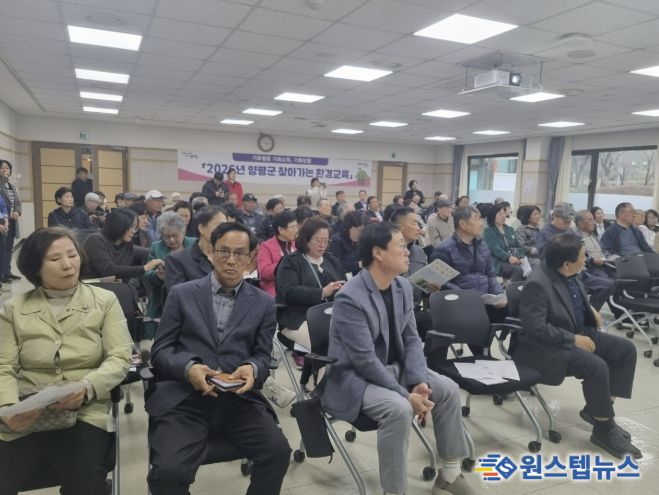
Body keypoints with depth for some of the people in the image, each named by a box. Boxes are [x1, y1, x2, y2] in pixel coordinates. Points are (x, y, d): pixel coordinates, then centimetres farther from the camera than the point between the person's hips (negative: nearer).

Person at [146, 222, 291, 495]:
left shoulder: (264, 303, 11)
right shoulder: (181, 294, 9)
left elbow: (263, 356, 9)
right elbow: (160, 351, 6)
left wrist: (252, 368, -16)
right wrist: (188, 367, -16)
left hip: (238, 399, 1)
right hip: (183, 399, -1)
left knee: (278, 451, -22)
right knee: (168, 470, -26)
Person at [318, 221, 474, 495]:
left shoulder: (403, 287, -1)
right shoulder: (349, 299, -26)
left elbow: (411, 339, 3)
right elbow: (365, 361, -26)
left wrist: (419, 382, -13)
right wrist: (407, 395, -23)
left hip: (394, 367, 8)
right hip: (355, 377, -8)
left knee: (448, 389, -3)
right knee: (399, 408, -32)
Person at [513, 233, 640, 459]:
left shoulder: (569, 274, 0)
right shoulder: (537, 284, -27)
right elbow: (535, 328, -29)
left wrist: (590, 309, 9)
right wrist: (573, 339, -24)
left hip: (579, 332, 10)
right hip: (547, 346, -10)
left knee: (626, 350, 1)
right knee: (597, 366, -29)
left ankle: (596, 408, 10)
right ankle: (604, 429, -6)